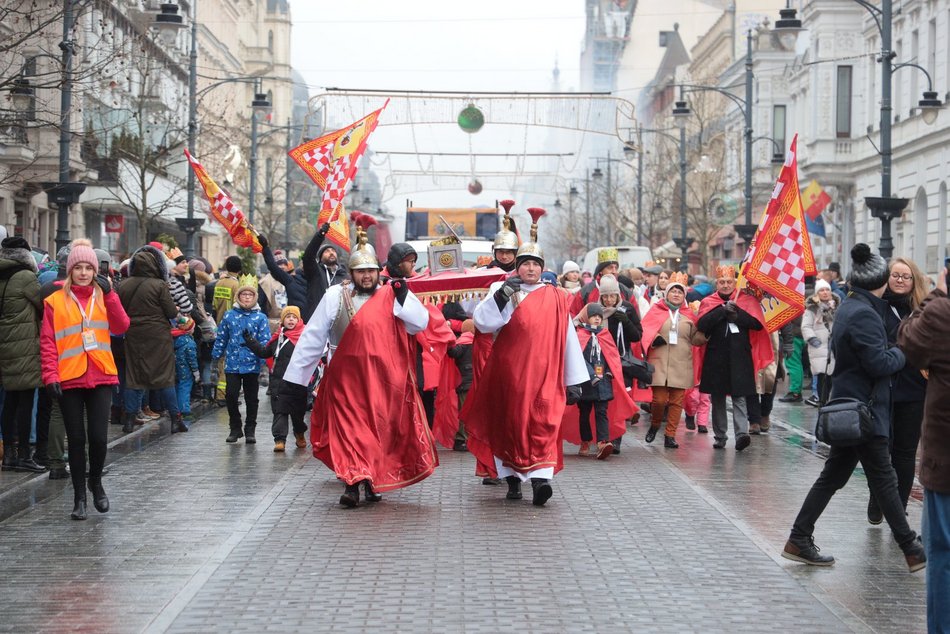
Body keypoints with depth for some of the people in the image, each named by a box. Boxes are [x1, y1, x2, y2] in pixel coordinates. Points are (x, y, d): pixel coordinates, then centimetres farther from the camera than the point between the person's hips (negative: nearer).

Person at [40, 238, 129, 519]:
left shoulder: (103, 295, 9)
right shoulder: (55, 300, 3)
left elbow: (121, 327, -5)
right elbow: (47, 342, 0)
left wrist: (109, 293, -11)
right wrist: (51, 376, -9)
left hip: (101, 377, 1)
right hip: (69, 379, -1)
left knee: (98, 436, -6)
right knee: (76, 439, 4)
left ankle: (95, 481, 22)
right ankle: (79, 496, 16)